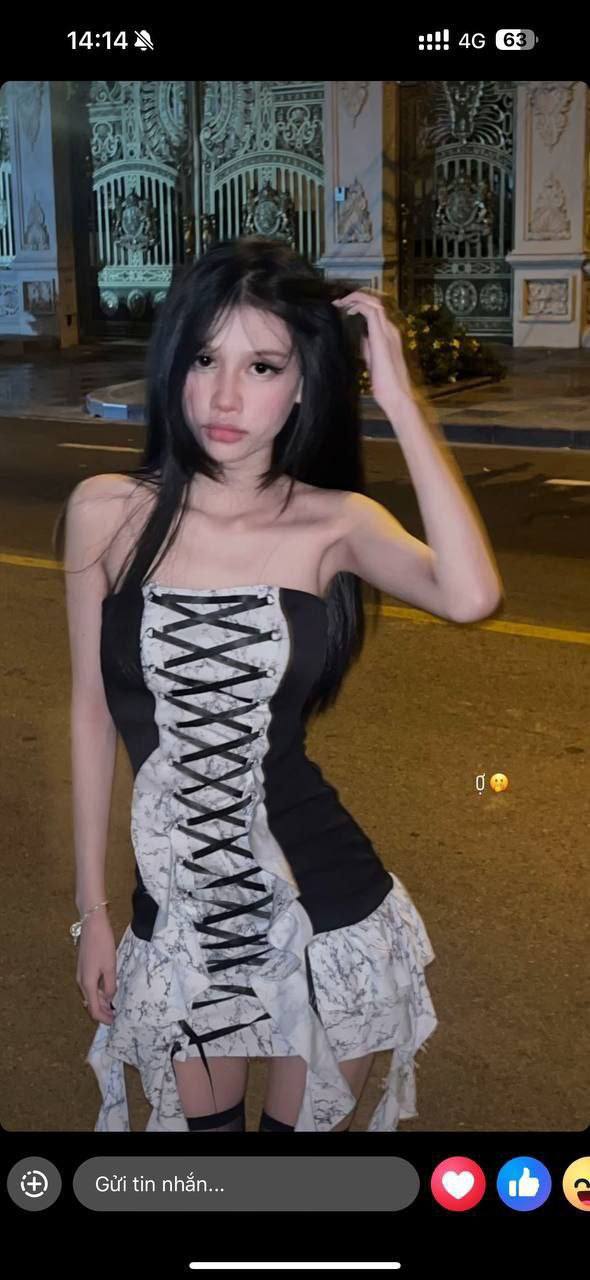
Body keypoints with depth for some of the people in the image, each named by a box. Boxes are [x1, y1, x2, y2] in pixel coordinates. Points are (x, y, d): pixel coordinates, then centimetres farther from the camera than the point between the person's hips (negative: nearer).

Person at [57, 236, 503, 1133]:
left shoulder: (336, 522, -8)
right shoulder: (107, 512, -7)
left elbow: (470, 596, -29)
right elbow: (92, 711, 1)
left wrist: (397, 394, -24)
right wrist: (93, 908, 5)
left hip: (325, 910, -1)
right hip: (177, 918, 1)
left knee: (304, 1122, 19)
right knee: (201, 1120, 21)